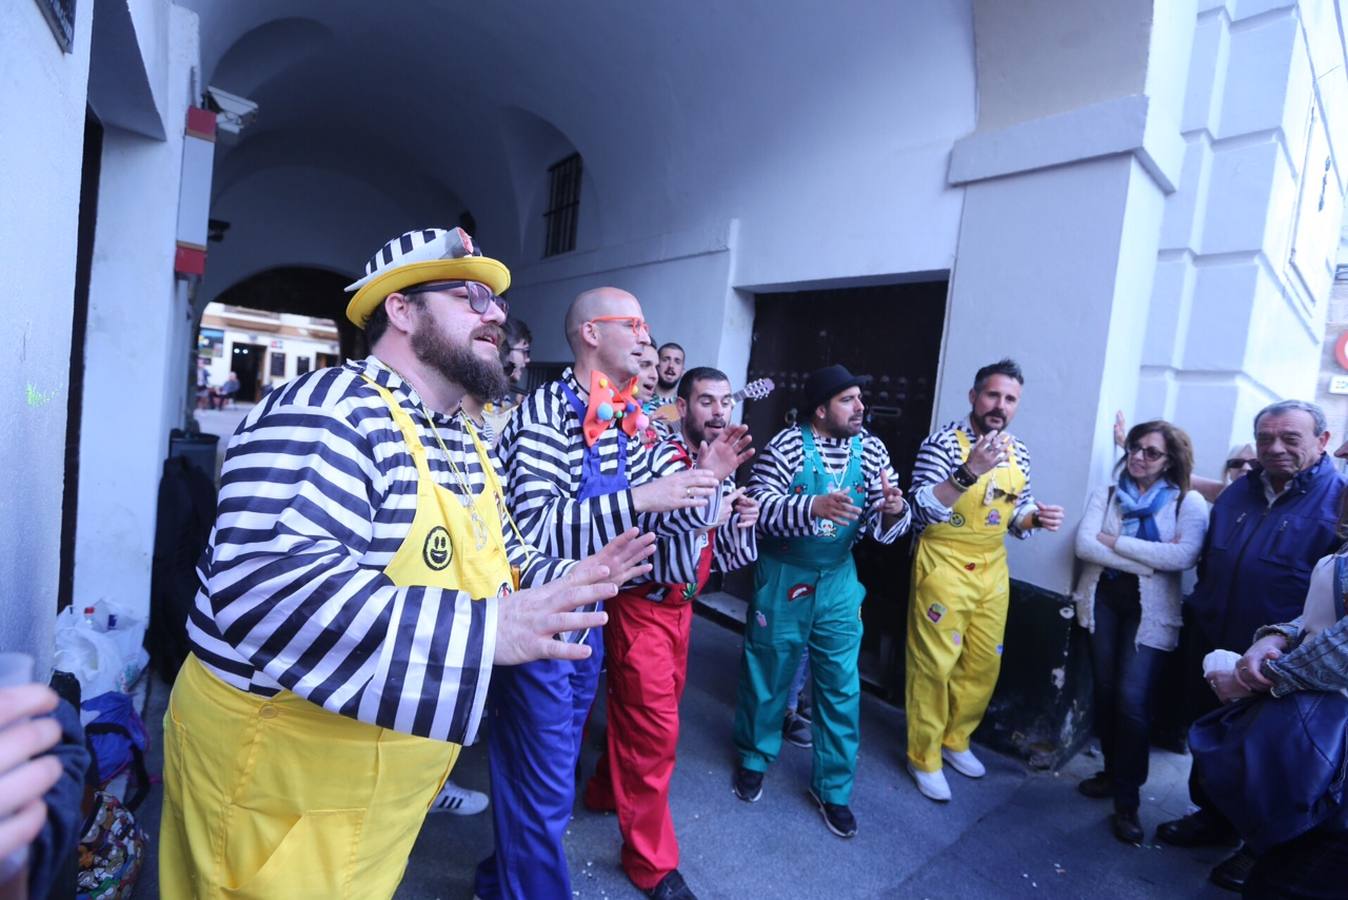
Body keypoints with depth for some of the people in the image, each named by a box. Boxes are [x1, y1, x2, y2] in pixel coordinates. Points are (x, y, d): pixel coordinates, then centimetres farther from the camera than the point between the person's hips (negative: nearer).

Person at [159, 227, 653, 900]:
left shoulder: (465, 444, 6)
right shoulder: (330, 414, -24)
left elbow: (497, 561, 16)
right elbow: (263, 584, -36)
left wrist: (570, 578, -2)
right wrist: (480, 629, -40)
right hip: (280, 778, -8)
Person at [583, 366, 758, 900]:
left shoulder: (722, 469, 4)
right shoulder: (660, 457, -18)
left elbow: (727, 558, 8)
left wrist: (743, 521, -12)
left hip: (679, 605, 7)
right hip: (641, 606, -7)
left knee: (650, 709, 21)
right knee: (654, 726, 1)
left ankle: (606, 792, 47)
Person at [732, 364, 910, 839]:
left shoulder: (871, 450, -2)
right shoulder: (787, 445, -14)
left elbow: (883, 524, -1)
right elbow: (760, 507, -23)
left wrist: (893, 511, -25)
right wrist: (814, 507, -37)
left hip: (838, 581, 3)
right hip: (783, 578, -3)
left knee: (841, 685, 8)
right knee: (767, 673, 13)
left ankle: (832, 786, 28)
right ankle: (753, 758, 39)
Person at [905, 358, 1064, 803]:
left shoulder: (1018, 451, 6)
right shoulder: (944, 441, -14)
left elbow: (1016, 512, 16)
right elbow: (920, 510, -22)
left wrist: (1036, 517, -6)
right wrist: (968, 473, -33)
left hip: (992, 568, 7)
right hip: (944, 566, -6)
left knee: (984, 663, 16)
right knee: (934, 665, 2)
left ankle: (955, 739, 36)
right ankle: (924, 757, 19)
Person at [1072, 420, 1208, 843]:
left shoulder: (1189, 502, -2)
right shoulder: (1106, 494, 5)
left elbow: (1183, 557, -18)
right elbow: (1085, 545, -9)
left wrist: (1117, 542, -14)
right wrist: (1148, 562, -15)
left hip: (1150, 610, -3)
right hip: (1103, 599, 3)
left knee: (1133, 699, -9)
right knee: (1106, 691, 10)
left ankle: (1127, 801, 6)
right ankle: (1113, 771, 30)